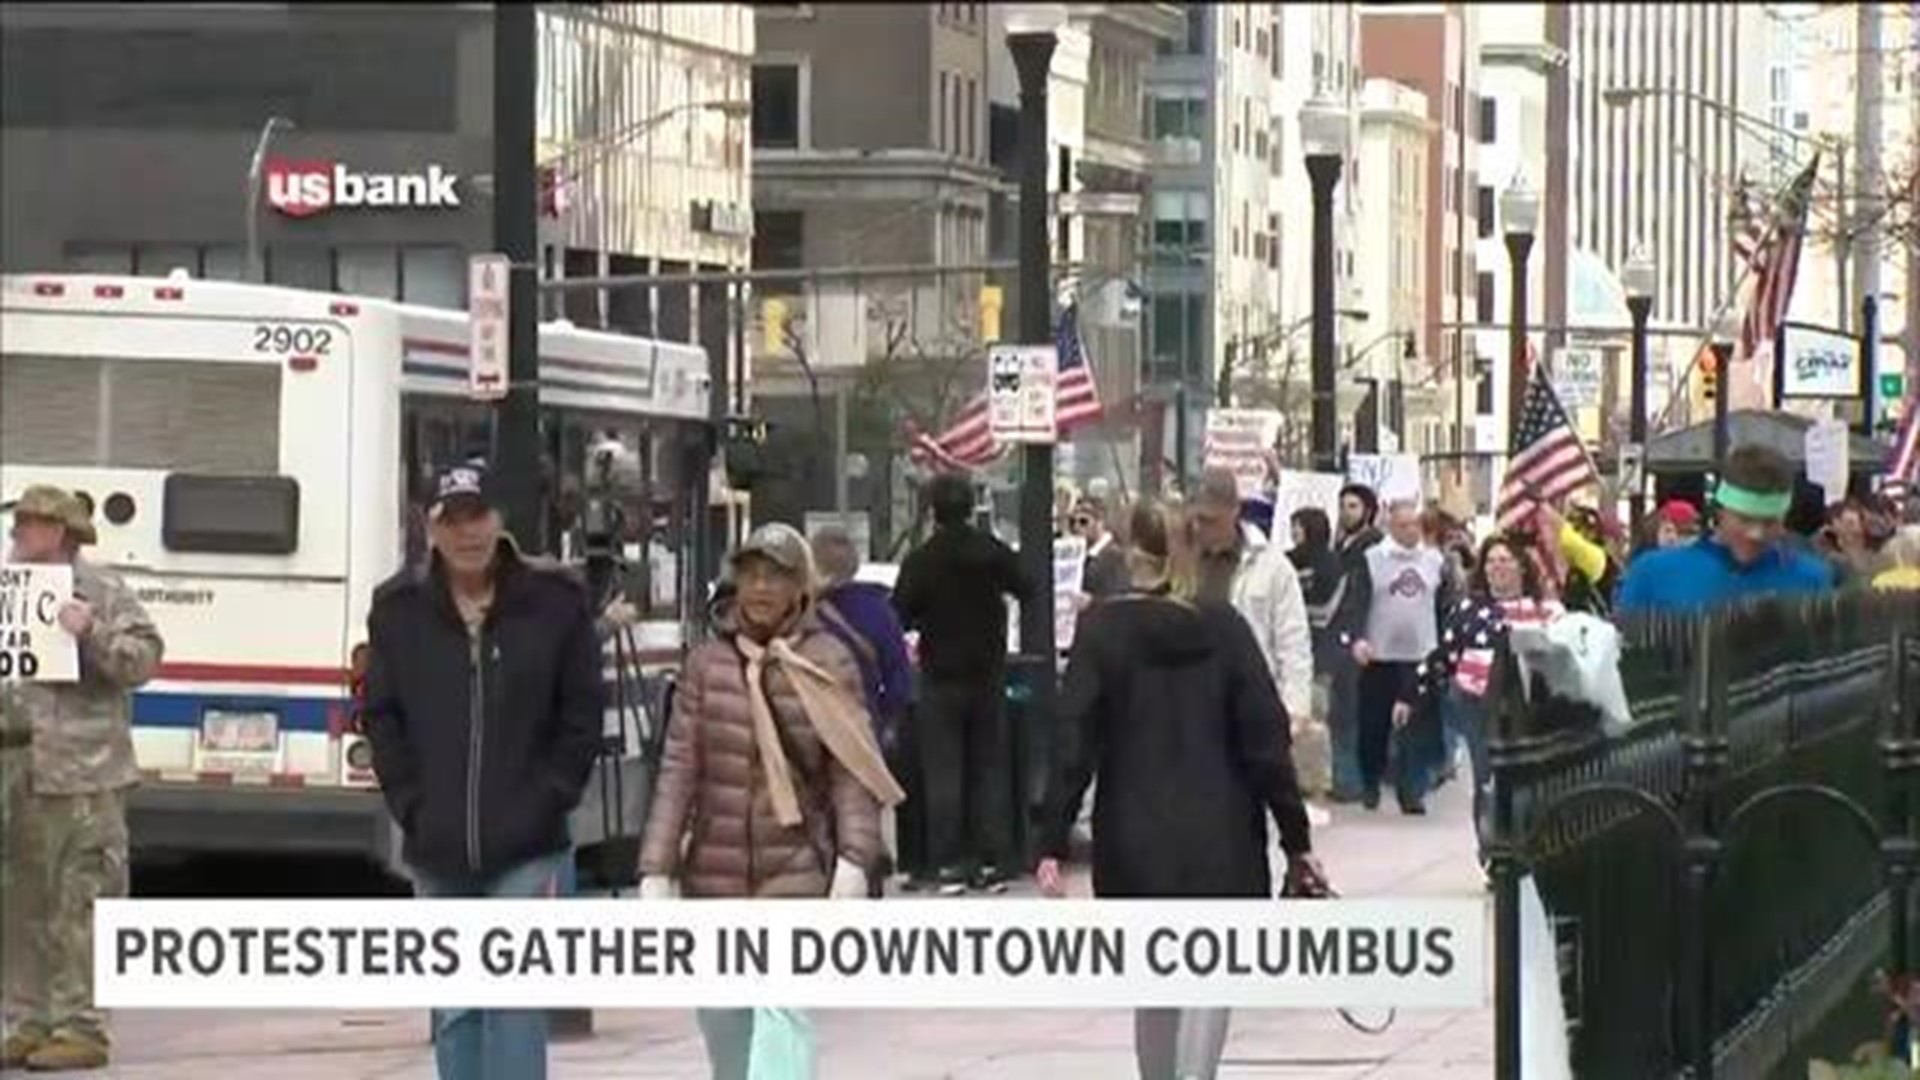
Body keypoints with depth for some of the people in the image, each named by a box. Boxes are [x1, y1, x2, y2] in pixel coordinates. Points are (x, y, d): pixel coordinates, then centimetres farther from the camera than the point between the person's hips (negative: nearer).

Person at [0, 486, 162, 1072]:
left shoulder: (101, 592, -1)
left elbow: (144, 659, -8)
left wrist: (93, 634, -21)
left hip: (79, 773, -7)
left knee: (79, 906, -7)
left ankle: (82, 1028, -5)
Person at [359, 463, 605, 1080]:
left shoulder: (556, 602, -2)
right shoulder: (398, 610, 3)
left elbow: (582, 714, 0)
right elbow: (381, 718, 6)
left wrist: (545, 802, -7)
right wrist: (412, 805, -2)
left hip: (526, 850, -3)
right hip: (437, 854, 3)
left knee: (517, 1001, -9)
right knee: (453, 1011, 11)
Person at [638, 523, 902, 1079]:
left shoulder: (828, 662, -1)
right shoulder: (707, 663, 5)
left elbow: (852, 773, -5)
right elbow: (678, 771, 4)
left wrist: (855, 858, -17)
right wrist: (656, 868, -2)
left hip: (797, 873, -3)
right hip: (714, 878, 3)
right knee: (722, 1024, 8)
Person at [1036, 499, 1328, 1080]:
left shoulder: (1102, 629, -2)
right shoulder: (1224, 627, 0)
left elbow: (1074, 744, -8)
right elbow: (1266, 740, -2)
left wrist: (1052, 845, -7)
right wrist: (1296, 839, 3)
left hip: (1136, 840, 1)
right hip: (1220, 837, -1)